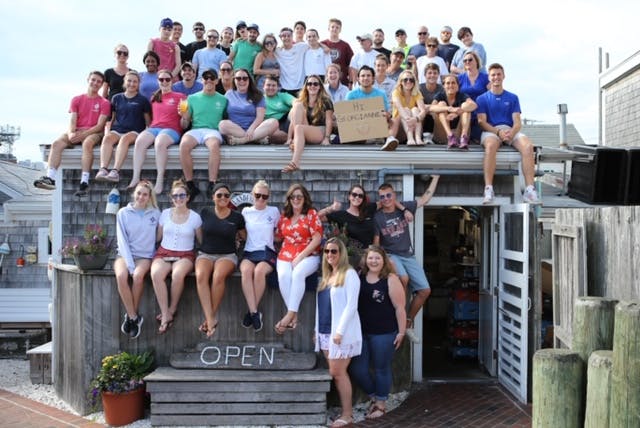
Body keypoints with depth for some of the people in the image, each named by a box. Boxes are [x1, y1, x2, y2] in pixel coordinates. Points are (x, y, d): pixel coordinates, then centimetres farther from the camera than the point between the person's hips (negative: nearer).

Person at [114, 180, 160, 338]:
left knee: (138, 275, -32)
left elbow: (159, 237, 4)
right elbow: (122, 240, -2)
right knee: (121, 276, -31)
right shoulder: (123, 213, 4)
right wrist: (130, 264, -15)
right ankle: (134, 317, -20)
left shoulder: (155, 214, 5)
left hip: (145, 256, 0)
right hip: (125, 254, 0)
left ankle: (131, 316, -14)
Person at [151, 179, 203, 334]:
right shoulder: (165, 214, 9)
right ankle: (166, 315, -25)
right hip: (163, 253, 2)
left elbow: (201, 241, 9)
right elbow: (158, 237, 16)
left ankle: (172, 310, -13)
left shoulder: (195, 217, 4)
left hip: (185, 255, -2)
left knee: (178, 274, -37)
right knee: (156, 274, -33)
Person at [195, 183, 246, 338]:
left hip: (227, 255, -1)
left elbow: (244, 236, 21)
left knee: (218, 276, -36)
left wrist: (234, 238, 10)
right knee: (201, 276, -34)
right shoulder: (205, 213, 9)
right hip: (205, 254, 1)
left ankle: (212, 317, -23)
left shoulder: (237, 217, 6)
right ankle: (211, 319, -36)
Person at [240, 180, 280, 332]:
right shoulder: (246, 211, 13)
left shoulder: (274, 211, 11)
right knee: (246, 270, -34)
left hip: (267, 252, -1)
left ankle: (252, 311, -22)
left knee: (259, 271, -35)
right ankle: (254, 312, -33)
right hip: (249, 252, 1)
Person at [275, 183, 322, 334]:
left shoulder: (311, 213, 3)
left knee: (298, 273, -35)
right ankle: (294, 316, -26)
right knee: (283, 275, -29)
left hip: (308, 256, -3)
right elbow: (278, 236, 19)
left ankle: (290, 314, -32)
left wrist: (300, 257, -12)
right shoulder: (284, 216, 15)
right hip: (286, 255, 3)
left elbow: (317, 238, -5)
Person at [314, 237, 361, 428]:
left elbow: (351, 305, -14)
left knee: (337, 372, -5)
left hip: (341, 332, -7)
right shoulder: (326, 276, 16)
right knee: (338, 373, 9)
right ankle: (347, 410, 18)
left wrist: (339, 331, -19)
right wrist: (317, 330, 15)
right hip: (326, 332, 7)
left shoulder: (349, 274, -8)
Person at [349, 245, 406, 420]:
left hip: (384, 333, -5)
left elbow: (399, 308, -9)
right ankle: (373, 396, 30)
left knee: (381, 368, 8)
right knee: (357, 369, 5)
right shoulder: (359, 277, 4)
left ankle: (381, 404, 27)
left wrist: (401, 332, -10)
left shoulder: (391, 279, -10)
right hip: (361, 331, 5)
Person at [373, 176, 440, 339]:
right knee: (403, 278, -35)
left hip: (408, 256, 4)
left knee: (424, 290, -4)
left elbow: (425, 199, 10)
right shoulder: (377, 217, -5)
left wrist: (435, 178, 9)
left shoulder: (404, 207, 3)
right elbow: (375, 242, -2)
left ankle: (408, 322, 12)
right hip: (391, 255, -4)